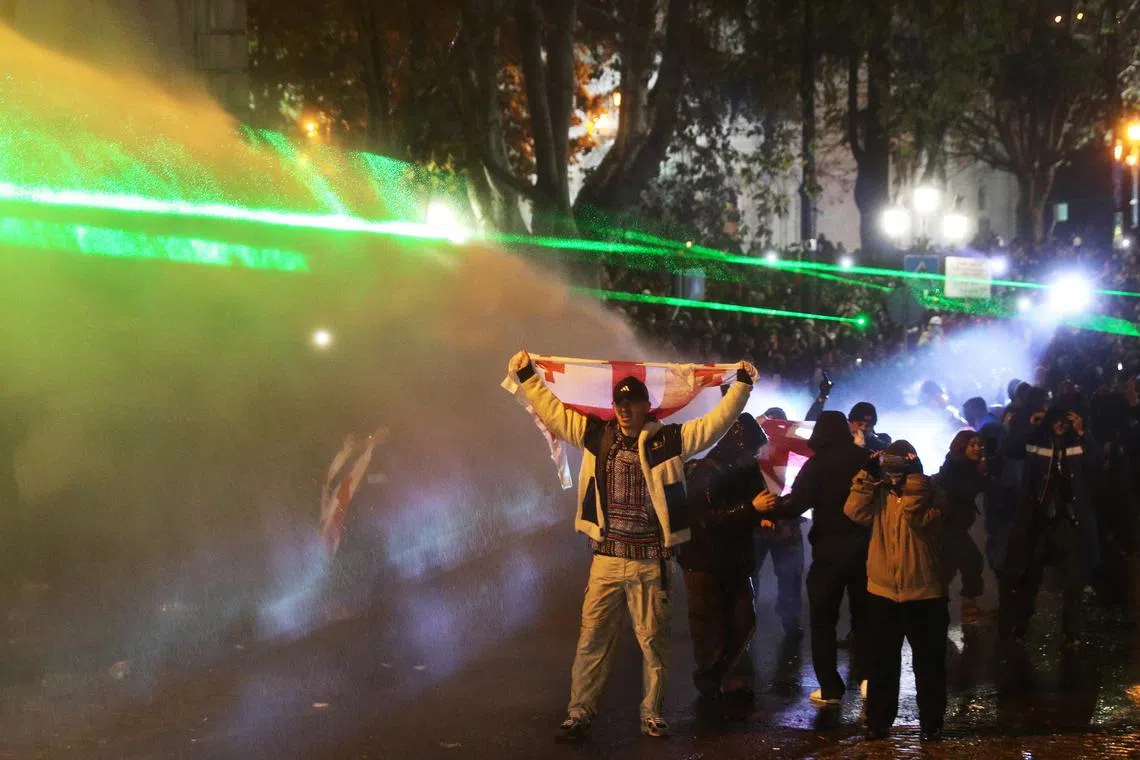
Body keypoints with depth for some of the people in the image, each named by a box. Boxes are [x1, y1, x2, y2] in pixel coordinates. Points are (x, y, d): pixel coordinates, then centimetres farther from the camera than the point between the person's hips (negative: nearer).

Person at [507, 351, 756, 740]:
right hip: (606, 558, 1)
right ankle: (579, 713, 8)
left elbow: (716, 422, -2)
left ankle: (651, 714, 17)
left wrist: (742, 385, -8)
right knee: (592, 638, 2)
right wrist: (527, 376, 8)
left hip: (650, 562, -1)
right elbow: (552, 412, 10)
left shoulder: (670, 440, 0)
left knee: (653, 641, 6)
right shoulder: (597, 436, 5)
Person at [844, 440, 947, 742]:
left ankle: (931, 722, 16)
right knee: (881, 661, 10)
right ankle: (878, 720, 20)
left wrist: (913, 481, -24)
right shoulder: (878, 493, 6)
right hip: (882, 591, 4)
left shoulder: (928, 494, -6)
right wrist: (867, 476, -13)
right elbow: (855, 511, -10)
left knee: (928, 661, 6)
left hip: (923, 592, -3)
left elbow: (919, 517, -25)